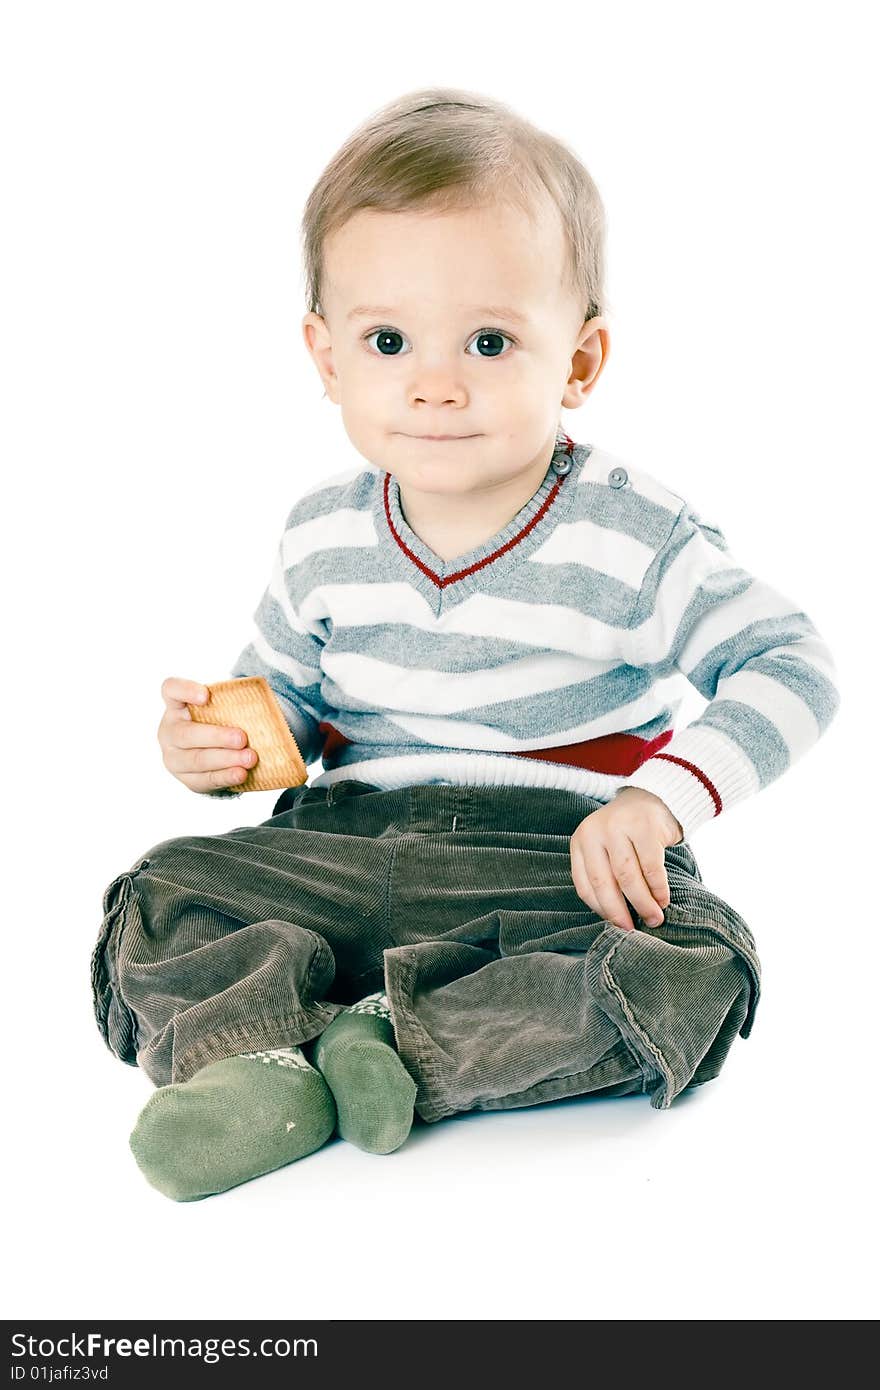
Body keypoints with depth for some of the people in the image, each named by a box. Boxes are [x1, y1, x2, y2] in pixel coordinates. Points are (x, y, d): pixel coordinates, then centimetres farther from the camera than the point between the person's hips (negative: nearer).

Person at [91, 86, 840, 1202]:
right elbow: (285, 689, 17)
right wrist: (219, 740, -7)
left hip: (562, 861, -3)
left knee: (692, 974, -31)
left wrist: (661, 797, -26)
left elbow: (791, 665, -12)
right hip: (347, 847, 4)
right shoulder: (325, 534, 2)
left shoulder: (634, 537, -11)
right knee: (156, 902, -11)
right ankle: (268, 1066, -34)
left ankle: (403, 1043, -28)